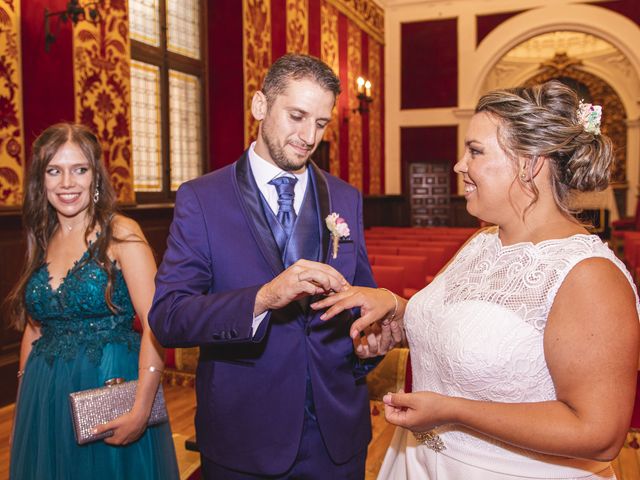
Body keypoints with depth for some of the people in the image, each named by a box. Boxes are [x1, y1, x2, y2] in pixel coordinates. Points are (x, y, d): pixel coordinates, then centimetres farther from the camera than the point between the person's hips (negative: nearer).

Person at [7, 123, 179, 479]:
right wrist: (25, 392, 10)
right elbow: (33, 327, 15)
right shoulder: (42, 242, 7)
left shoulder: (121, 233, -11)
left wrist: (141, 410, -23)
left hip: (112, 391, -5)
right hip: (46, 400, 5)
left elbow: (155, 324, -18)